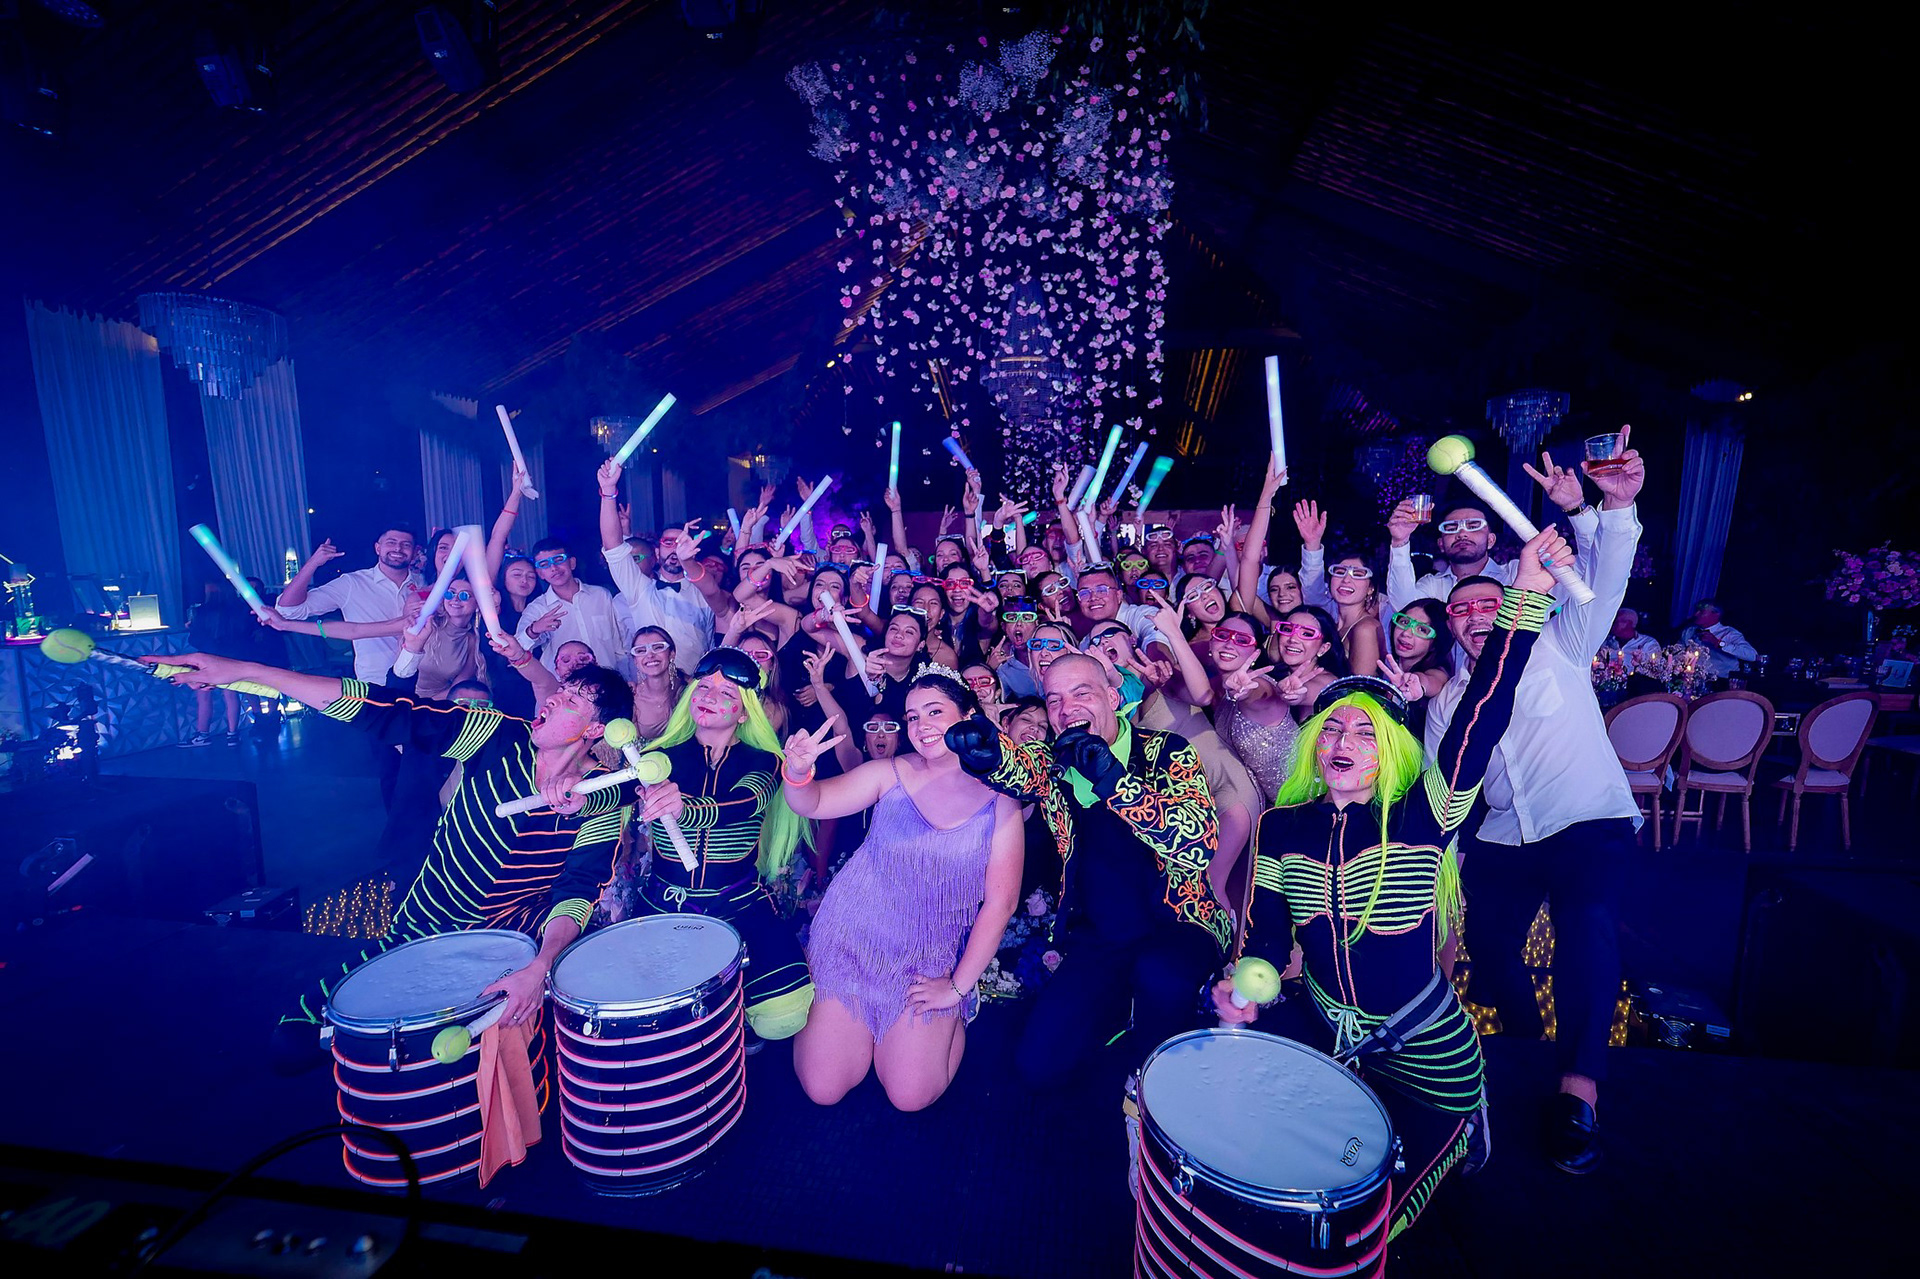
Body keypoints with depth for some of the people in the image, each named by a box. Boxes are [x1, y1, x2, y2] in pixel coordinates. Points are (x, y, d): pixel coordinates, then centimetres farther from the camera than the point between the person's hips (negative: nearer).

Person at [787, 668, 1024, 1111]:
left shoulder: (999, 798, -9)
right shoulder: (891, 774, -6)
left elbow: (1001, 901, -8)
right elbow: (812, 804, -14)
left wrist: (958, 986, -9)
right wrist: (798, 771, -37)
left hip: (932, 962, 0)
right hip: (853, 941, 1)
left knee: (911, 1096, -8)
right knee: (823, 1089, -1)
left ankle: (952, 1016, 20)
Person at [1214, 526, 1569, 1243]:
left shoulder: (1418, 820, -18)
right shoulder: (1281, 828, -9)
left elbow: (1479, 721, -32)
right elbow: (1264, 934, -4)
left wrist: (1525, 600, -39)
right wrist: (1240, 987, -25)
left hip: (1423, 1053, -3)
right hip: (1324, 1029, 3)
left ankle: (1450, 1135, 39)